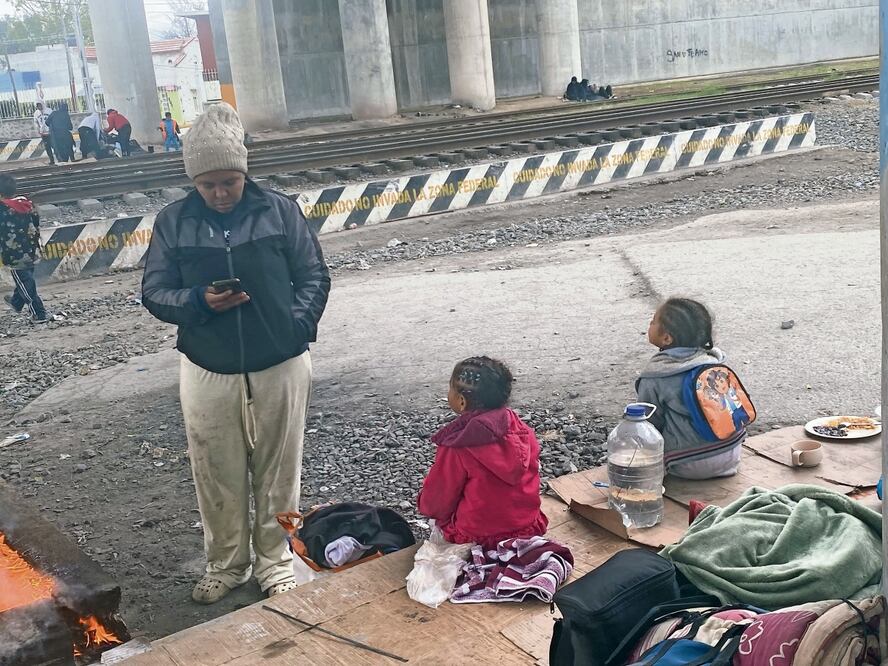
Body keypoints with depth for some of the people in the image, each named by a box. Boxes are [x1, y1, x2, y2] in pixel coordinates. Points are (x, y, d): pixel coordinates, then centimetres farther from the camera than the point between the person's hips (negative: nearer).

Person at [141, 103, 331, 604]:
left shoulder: (280, 211, -4)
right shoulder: (173, 222, -1)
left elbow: (314, 276, 1)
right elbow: (154, 291, 1)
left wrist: (299, 323, -15)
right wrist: (197, 302, -19)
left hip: (280, 368, -1)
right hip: (207, 373, 1)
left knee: (278, 472, 11)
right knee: (219, 476, 12)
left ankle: (275, 561, 31)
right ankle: (226, 563, 33)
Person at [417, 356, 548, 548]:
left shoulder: (456, 447, -23)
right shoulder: (524, 431, -7)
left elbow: (435, 504, -11)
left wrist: (424, 503, 12)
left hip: (478, 539, -4)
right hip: (529, 530, 5)